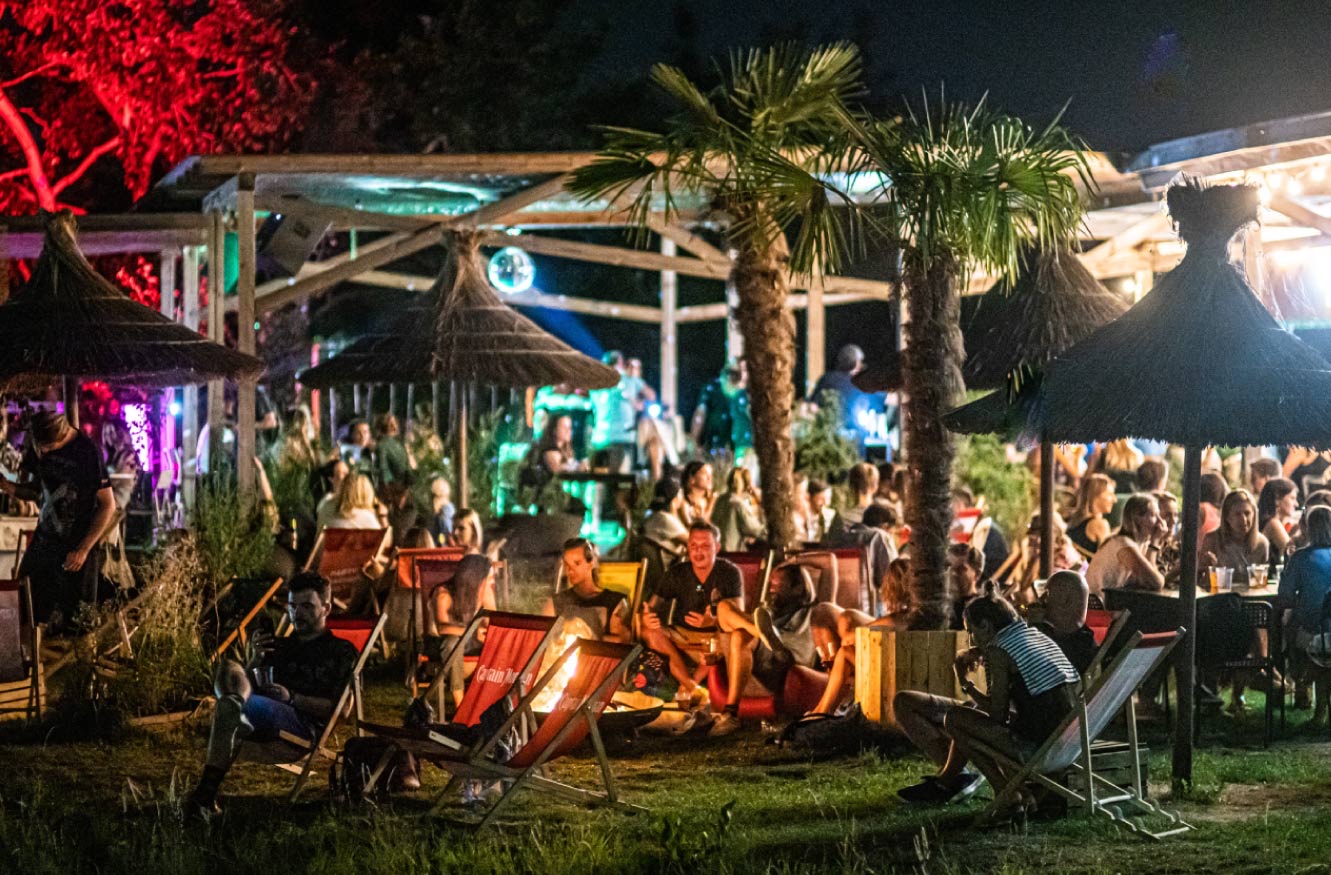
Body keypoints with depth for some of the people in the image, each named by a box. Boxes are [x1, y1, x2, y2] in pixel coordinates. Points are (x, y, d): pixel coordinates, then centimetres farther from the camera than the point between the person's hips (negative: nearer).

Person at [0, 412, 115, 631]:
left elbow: (108, 505, -12)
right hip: (44, 540, 5)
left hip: (77, 547, -5)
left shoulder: (87, 452, -16)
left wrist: (83, 550, -15)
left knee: (73, 620, -5)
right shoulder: (38, 447, 2)